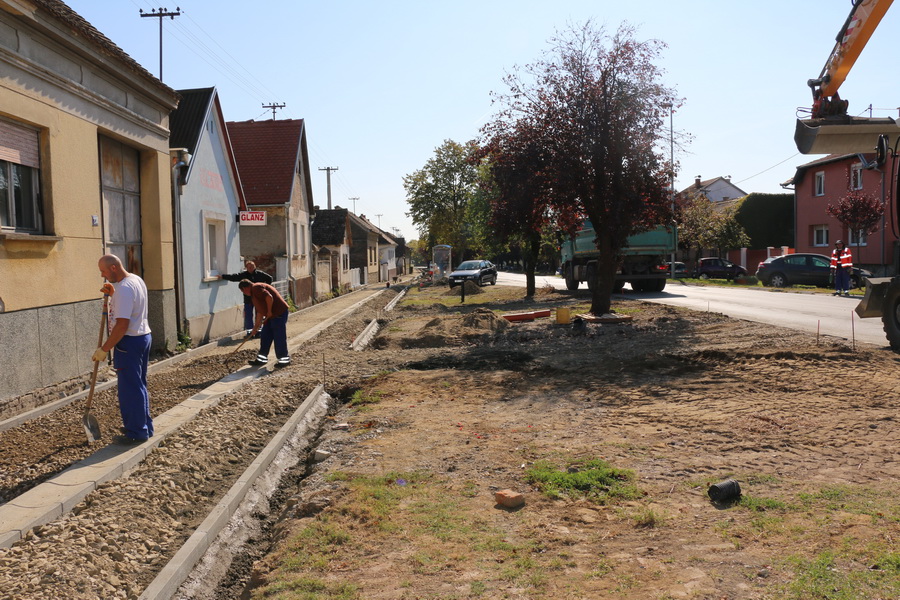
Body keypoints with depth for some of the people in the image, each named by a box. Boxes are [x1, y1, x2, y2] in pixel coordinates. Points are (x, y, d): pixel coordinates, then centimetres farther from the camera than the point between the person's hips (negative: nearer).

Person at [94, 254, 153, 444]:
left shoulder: (124, 288, -20)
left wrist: (104, 349, -19)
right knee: (140, 385, 17)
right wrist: (112, 295, 12)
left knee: (130, 388, -2)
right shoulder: (136, 280, 11)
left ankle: (136, 432, 5)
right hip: (143, 336, 10)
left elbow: (122, 325, -24)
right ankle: (144, 426, 26)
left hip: (129, 342, -10)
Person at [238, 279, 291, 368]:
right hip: (272, 315, 11)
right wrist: (255, 328, 24)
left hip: (279, 313, -11)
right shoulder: (254, 294, 21)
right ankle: (262, 358, 22)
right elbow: (260, 312, 24)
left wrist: (269, 311, -16)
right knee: (265, 336, 14)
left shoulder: (256, 288, -11)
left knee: (279, 337, -4)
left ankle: (284, 359, 6)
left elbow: (269, 297, -27)